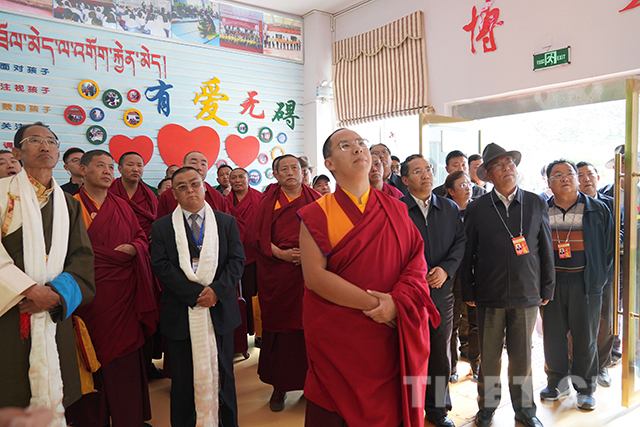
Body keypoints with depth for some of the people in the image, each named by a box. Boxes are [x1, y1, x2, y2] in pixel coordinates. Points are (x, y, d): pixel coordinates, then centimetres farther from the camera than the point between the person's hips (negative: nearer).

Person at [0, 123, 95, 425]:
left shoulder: (69, 204, 14)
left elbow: (83, 257, 6)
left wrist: (57, 293, -10)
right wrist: (30, 289, -15)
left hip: (53, 314, 3)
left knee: (53, 401, 5)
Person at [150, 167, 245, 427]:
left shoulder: (227, 222, 7)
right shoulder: (161, 227, 4)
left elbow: (237, 260, 0)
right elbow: (161, 265, -7)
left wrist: (216, 290, -16)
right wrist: (195, 293, -16)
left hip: (219, 310, 1)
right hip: (181, 314, -1)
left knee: (222, 374, 12)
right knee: (184, 378, 8)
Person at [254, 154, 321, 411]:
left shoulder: (315, 200, 8)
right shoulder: (268, 201, 7)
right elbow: (260, 237, 3)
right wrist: (282, 254, -13)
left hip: (309, 272, 0)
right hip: (276, 272, 0)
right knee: (278, 325, 4)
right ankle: (280, 386, 15)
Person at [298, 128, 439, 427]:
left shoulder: (395, 209, 7)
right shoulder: (317, 215, -5)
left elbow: (417, 257, 1)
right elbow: (315, 275, -13)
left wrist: (397, 302, -15)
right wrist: (371, 303, -16)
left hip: (394, 334, 3)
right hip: (339, 338, -3)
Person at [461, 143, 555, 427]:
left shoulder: (536, 204, 4)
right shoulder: (476, 209, 0)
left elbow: (546, 250, 8)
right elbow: (466, 254, 2)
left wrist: (547, 288, 7)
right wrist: (467, 292, 1)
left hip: (526, 296, 1)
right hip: (489, 296, -1)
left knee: (522, 357, 10)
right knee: (488, 356, 9)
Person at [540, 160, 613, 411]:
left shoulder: (598, 210, 3)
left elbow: (609, 246, 5)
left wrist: (599, 278, -1)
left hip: (585, 282, -1)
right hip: (551, 282, 1)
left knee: (585, 336, 6)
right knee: (553, 334, 7)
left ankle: (585, 387, 23)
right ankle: (557, 383, 24)